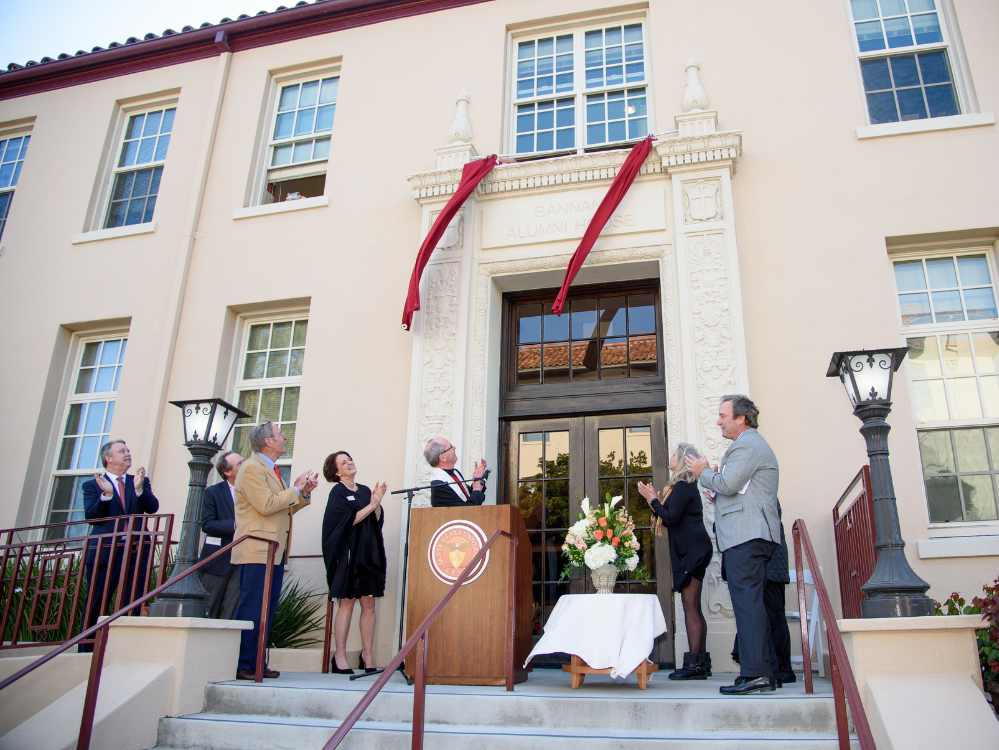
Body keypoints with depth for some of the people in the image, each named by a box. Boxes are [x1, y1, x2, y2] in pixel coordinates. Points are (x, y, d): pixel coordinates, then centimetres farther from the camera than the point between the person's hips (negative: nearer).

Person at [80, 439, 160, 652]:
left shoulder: (141, 481, 14)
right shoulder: (92, 485, 8)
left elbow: (152, 507, -1)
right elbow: (90, 517, -4)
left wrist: (139, 489, -17)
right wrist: (106, 495, -18)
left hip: (136, 552, 2)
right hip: (105, 552, -2)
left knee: (134, 606, 1)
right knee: (95, 605, 3)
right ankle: (86, 653, 14)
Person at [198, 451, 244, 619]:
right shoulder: (212, 492, 1)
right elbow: (206, 524, -8)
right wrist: (234, 525, -19)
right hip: (217, 560, -2)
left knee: (231, 612, 0)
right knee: (208, 611, 3)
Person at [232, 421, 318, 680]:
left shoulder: (271, 469, 21)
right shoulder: (252, 467, -9)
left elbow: (284, 509, 23)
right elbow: (266, 505, -19)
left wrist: (304, 494, 8)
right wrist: (296, 489, -10)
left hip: (274, 552, 10)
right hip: (257, 552, -10)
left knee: (266, 611, 10)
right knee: (252, 610, -7)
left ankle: (256, 664, 16)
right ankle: (241, 666, -1)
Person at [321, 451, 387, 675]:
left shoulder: (365, 490, 16)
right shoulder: (337, 492, -1)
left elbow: (378, 520, 10)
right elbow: (349, 520, -11)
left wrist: (378, 502, -6)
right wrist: (371, 504, -10)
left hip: (369, 552, 6)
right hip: (348, 552, -5)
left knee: (369, 603, 2)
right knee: (347, 603, -7)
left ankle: (367, 653, 8)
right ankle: (340, 656, -1)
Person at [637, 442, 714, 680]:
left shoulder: (683, 487, -11)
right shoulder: (686, 485, 20)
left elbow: (671, 518, -18)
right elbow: (674, 517, 19)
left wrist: (653, 500, -8)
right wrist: (656, 501, 13)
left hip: (691, 550, -11)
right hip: (690, 551, 11)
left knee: (690, 606, -11)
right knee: (692, 607, 10)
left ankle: (694, 665, -11)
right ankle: (701, 663, 14)